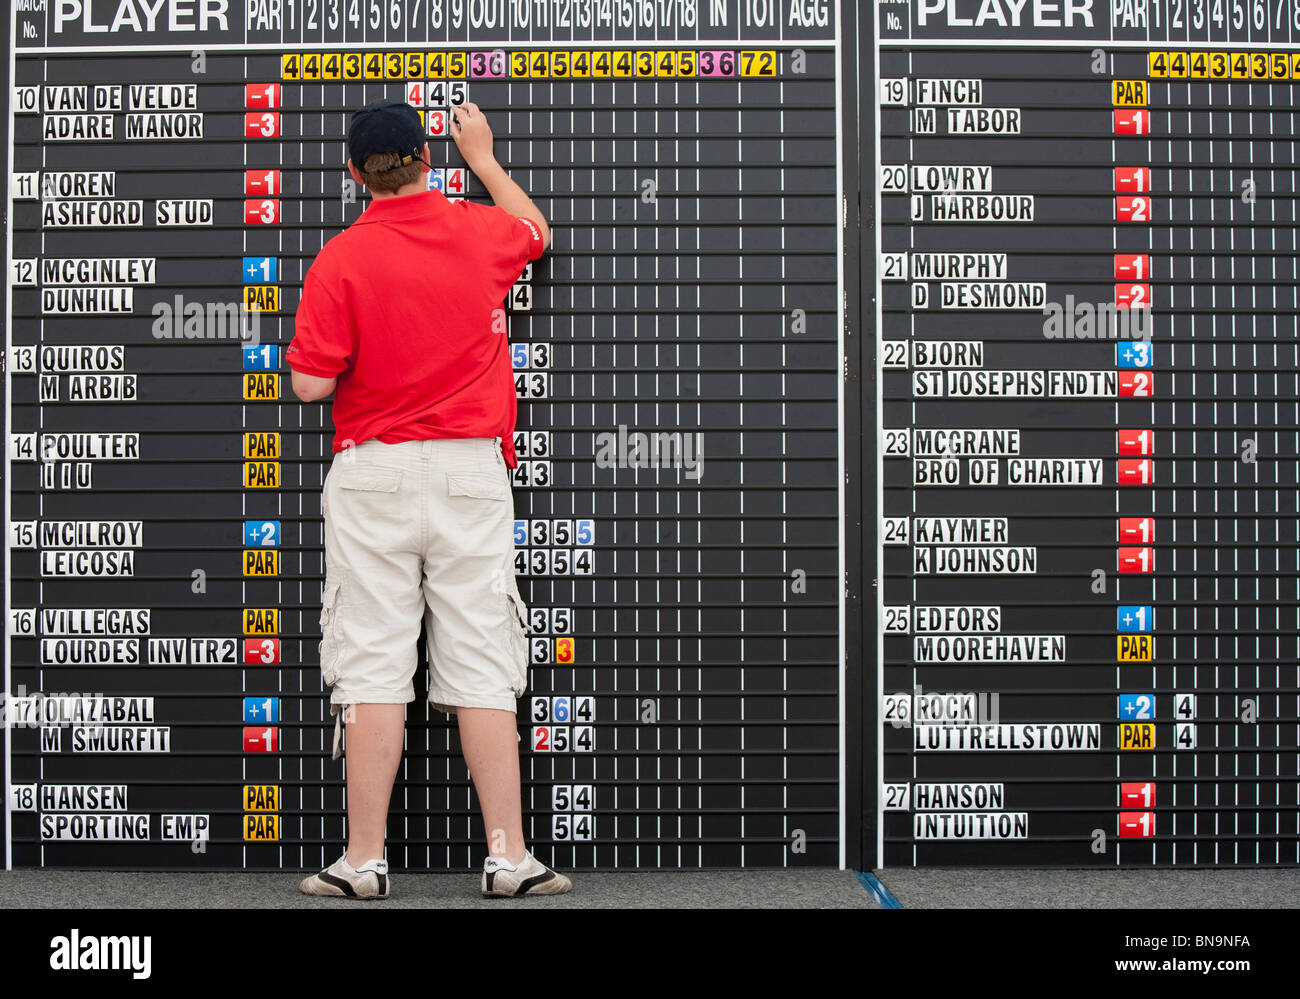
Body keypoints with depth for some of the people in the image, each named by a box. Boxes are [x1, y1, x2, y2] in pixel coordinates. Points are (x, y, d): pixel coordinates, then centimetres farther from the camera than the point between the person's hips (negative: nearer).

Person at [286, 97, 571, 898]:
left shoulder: (342, 259, -5)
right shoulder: (480, 233, 4)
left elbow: (312, 384, -8)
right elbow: (535, 228, 28)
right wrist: (484, 156, 40)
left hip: (374, 472, -2)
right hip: (471, 472, 2)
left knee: (373, 667, 1)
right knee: (483, 668, 2)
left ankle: (365, 859, 3)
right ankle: (509, 857, 2)